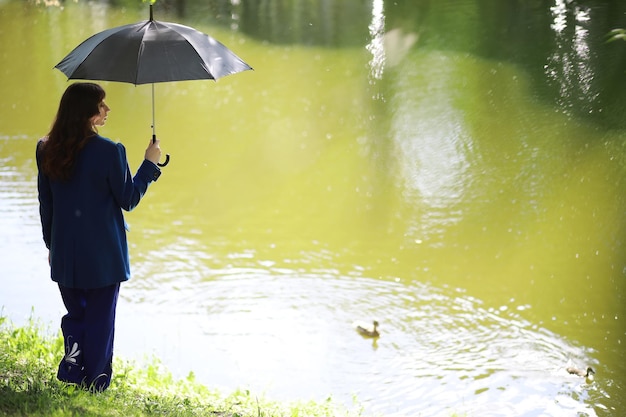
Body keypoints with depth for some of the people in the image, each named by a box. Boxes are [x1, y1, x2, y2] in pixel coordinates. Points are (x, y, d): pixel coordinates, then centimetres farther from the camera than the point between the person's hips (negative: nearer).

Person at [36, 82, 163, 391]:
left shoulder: (47, 150, -1)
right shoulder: (109, 152, -18)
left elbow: (45, 203, 7)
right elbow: (128, 200, -8)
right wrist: (150, 163, 3)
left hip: (65, 255, 4)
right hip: (103, 256, -4)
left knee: (75, 316, 22)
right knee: (99, 322, 10)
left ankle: (70, 371, 8)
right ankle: (94, 387, 17)